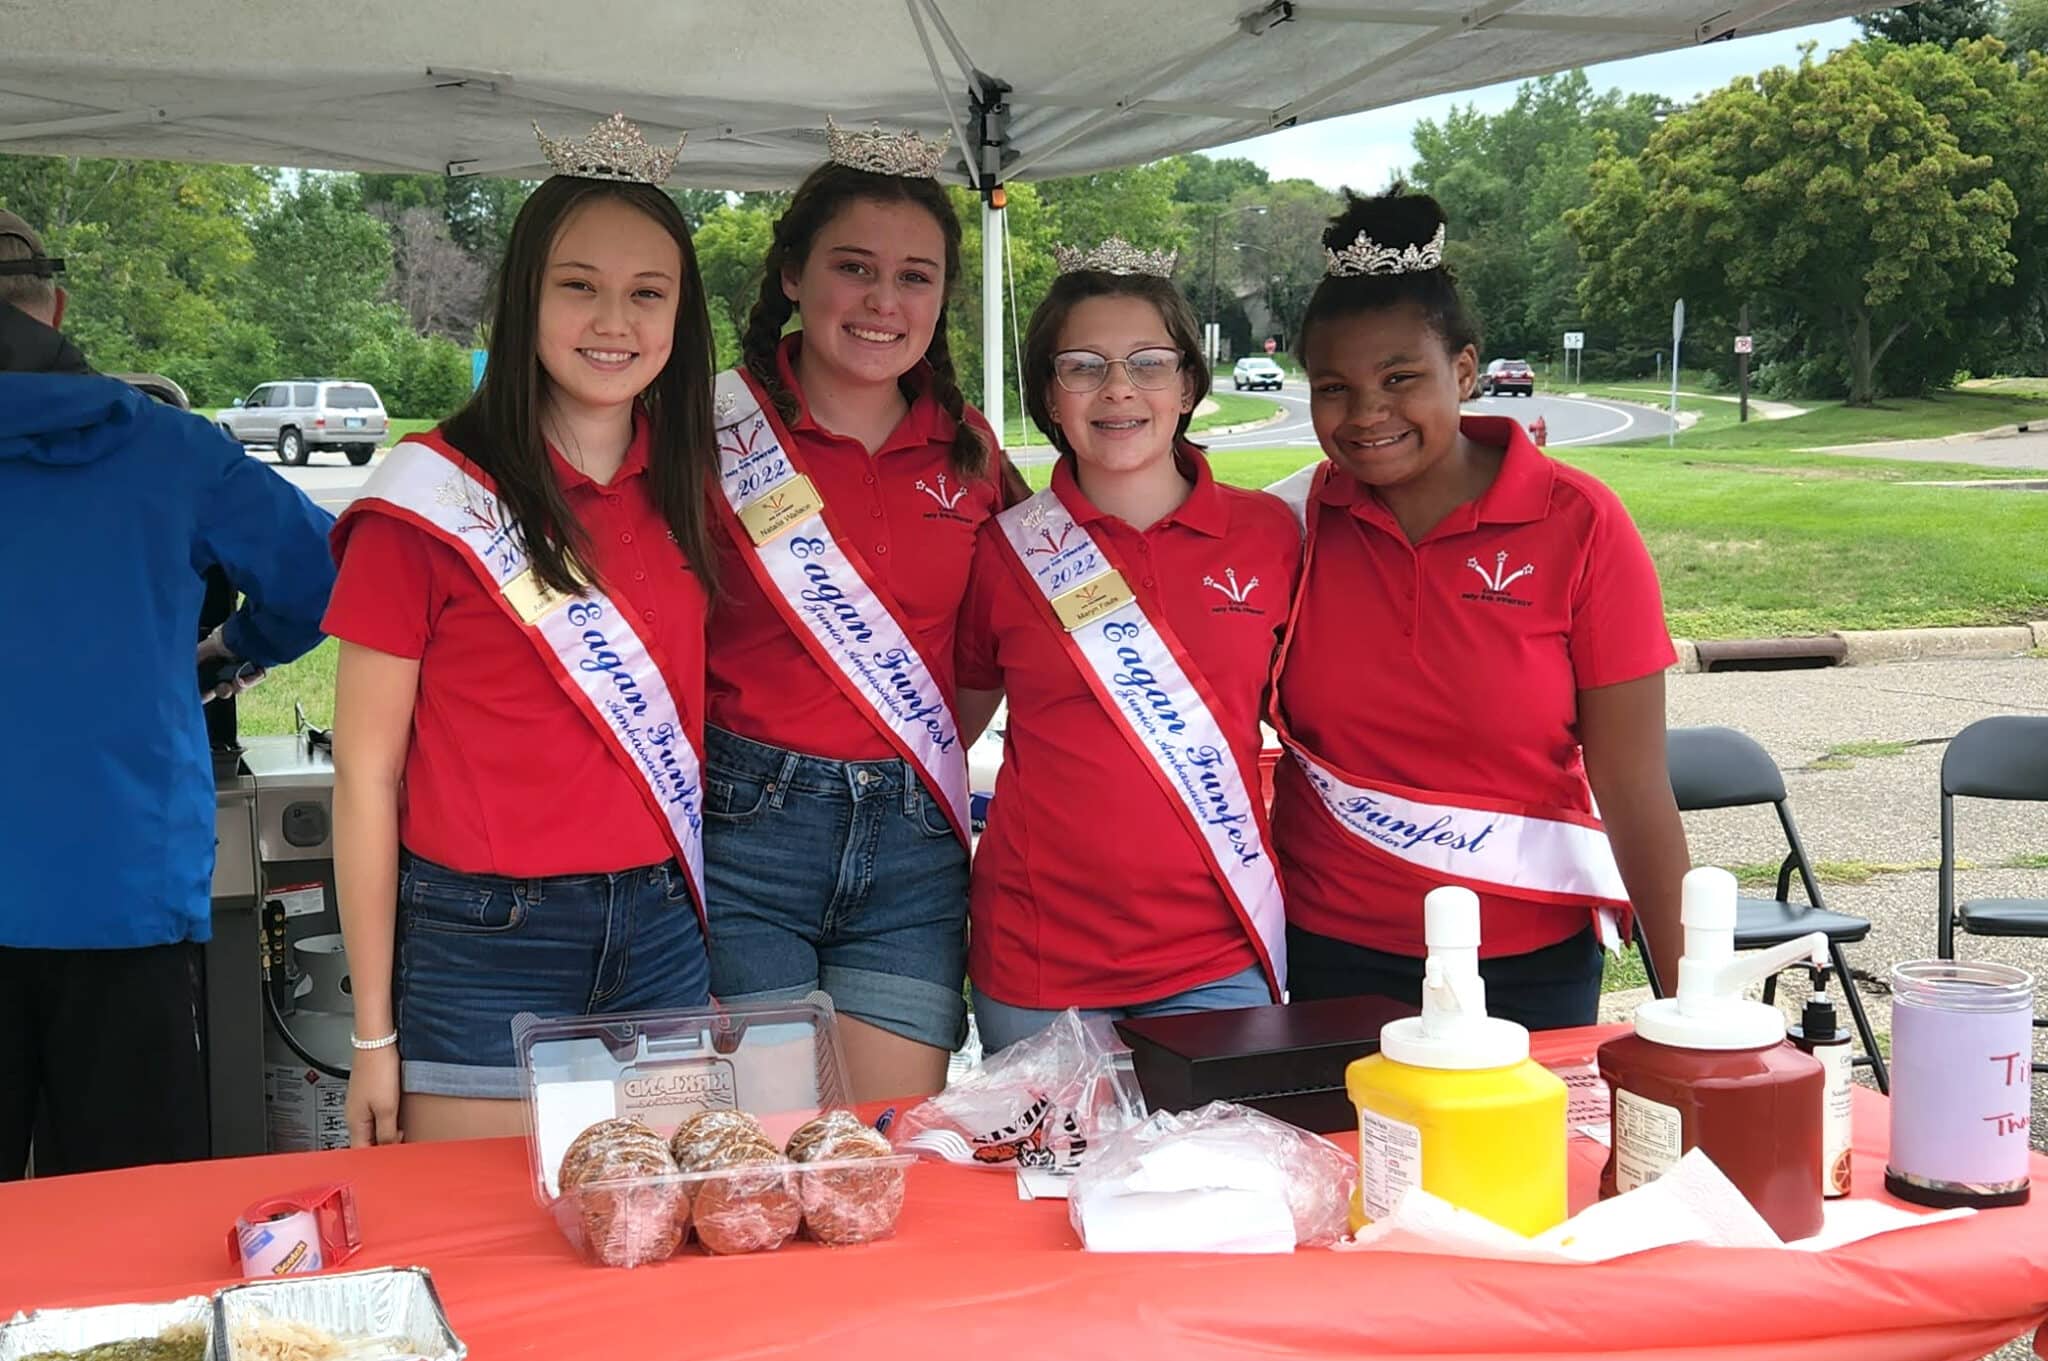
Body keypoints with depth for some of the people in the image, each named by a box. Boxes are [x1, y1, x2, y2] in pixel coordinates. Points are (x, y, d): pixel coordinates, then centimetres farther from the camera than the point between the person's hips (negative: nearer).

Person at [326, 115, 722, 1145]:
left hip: (661, 935, 4)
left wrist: (707, 930, 10)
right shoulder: (431, 502, -9)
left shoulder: (689, 491, 6)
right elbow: (365, 775, -7)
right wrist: (373, 1035, -7)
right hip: (482, 941, -4)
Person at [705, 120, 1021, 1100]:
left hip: (913, 844, 4)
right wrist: (737, 767, -8)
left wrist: (933, 762, 10)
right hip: (747, 827, -3)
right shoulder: (716, 429, -4)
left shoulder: (968, 448, 9)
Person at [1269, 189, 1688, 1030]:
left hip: (1527, 967, -2)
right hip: (1331, 957, 2)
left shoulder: (1577, 525, -9)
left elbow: (1633, 788, -10)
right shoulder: (1298, 520, -2)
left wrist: (1687, 999, -13)